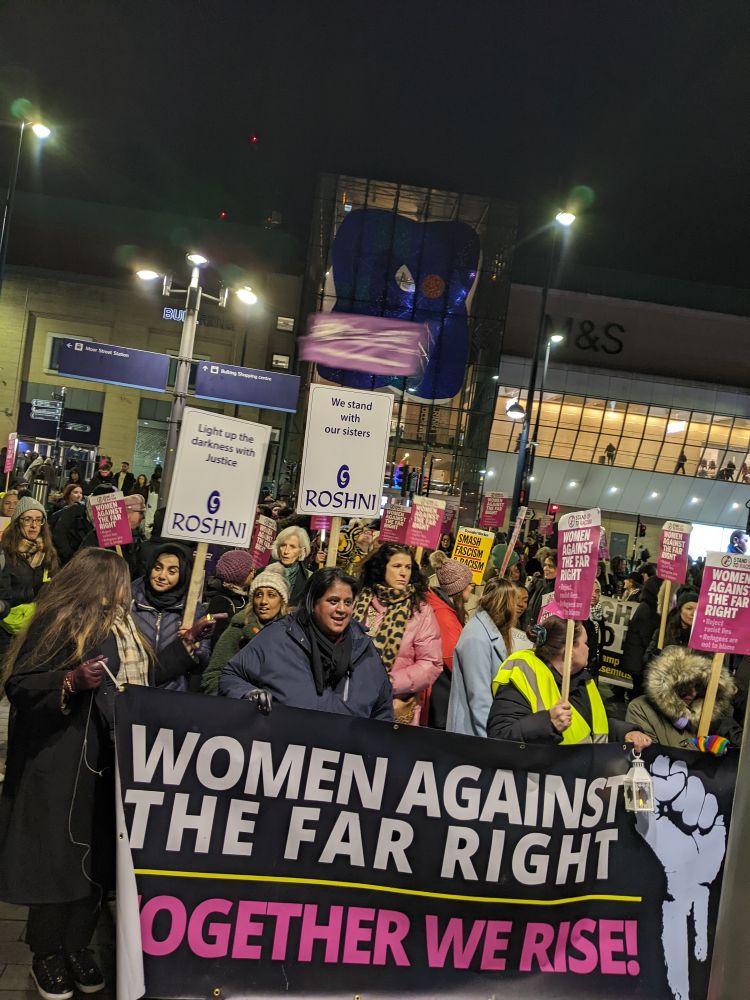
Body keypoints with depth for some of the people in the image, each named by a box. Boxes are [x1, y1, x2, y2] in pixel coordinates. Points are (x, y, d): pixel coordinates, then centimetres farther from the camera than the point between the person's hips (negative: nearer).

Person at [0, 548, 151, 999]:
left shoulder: (122, 625, 13)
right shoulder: (60, 621, -11)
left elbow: (145, 675, 18)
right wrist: (71, 680, -27)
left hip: (109, 760, 7)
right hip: (62, 762, -7)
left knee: (98, 857, 11)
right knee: (58, 856, 5)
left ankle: (78, 948, 28)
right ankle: (47, 955, 24)